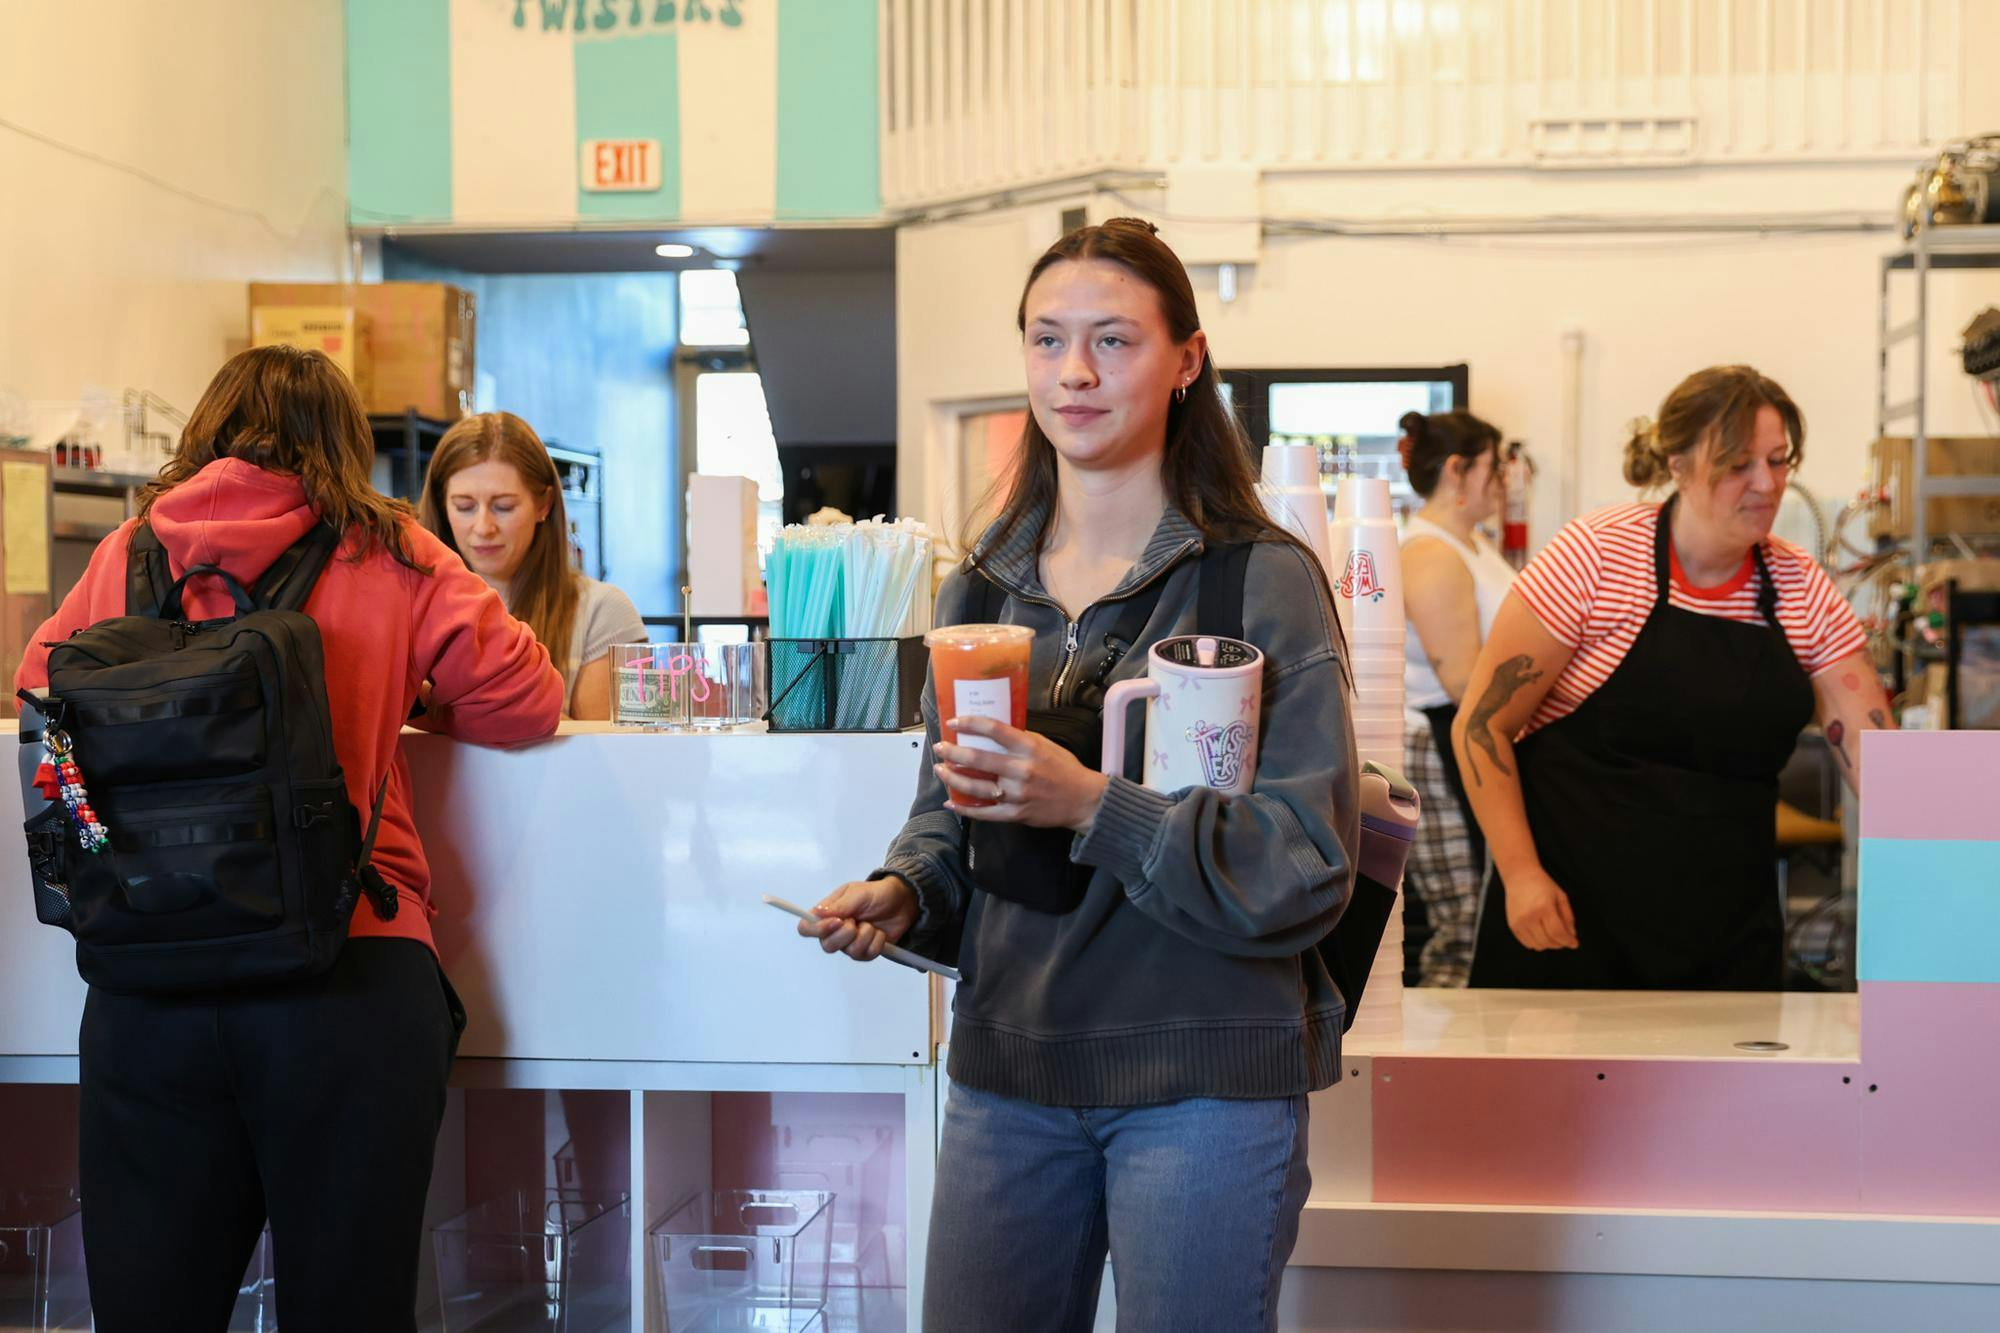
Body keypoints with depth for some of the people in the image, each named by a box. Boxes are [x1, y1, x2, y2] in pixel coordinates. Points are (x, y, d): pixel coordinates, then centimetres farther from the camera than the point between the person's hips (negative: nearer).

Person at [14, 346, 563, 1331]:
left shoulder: (128, 556, 8)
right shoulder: (386, 556, 2)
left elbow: (36, 688, 23)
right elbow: (524, 702, 5)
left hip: (148, 987, 2)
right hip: (350, 977, -2)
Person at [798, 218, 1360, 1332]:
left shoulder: (1266, 582, -8)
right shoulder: (982, 589, 9)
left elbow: (1307, 862, -14)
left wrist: (1092, 807, -25)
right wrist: (903, 893, -6)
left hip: (1203, 1077, -4)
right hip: (1009, 1066, 5)